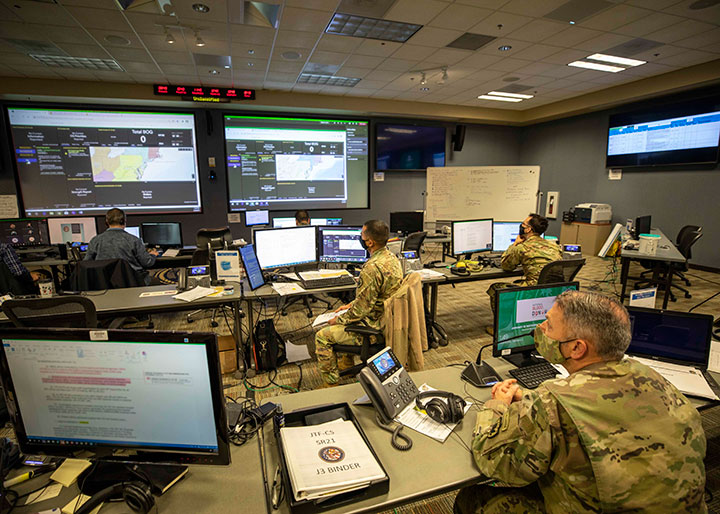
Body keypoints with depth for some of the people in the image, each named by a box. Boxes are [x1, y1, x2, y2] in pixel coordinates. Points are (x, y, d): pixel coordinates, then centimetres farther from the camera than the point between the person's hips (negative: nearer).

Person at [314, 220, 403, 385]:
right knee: (343, 321, 30)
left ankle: (331, 382, 16)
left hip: (374, 328, -10)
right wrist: (351, 304, 12)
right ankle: (347, 362, 40)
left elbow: (361, 309, -24)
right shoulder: (392, 258, 1)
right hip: (388, 321, 10)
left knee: (322, 336, 3)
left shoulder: (372, 268, -30)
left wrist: (338, 320, -8)